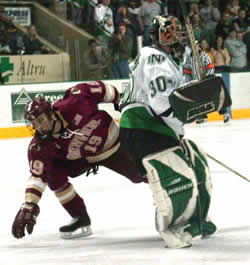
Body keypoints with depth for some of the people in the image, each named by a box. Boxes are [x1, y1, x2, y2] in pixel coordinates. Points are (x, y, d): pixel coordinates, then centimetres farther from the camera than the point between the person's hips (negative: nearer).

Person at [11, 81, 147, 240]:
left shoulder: (73, 104, -38)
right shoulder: (40, 147, -28)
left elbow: (98, 89, -22)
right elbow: (38, 176, -29)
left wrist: (119, 100, -8)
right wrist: (29, 206, -39)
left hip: (111, 140, -2)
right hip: (84, 158, 2)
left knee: (142, 174, 10)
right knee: (55, 175, -21)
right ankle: (82, 220, -8)